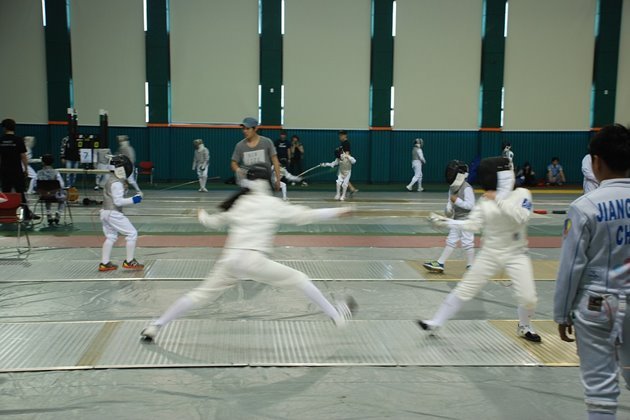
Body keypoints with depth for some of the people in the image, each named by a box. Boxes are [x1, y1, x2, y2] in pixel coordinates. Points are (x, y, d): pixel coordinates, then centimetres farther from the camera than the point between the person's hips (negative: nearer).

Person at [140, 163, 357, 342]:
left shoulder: (237, 203, 14)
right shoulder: (272, 204, 1)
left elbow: (213, 222, 26)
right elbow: (304, 216, -2)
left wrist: (201, 215, 50)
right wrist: (338, 211, 3)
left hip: (230, 259, 5)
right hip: (253, 260, -5)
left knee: (199, 295, 16)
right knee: (299, 279, 9)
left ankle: (154, 328, 18)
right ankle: (337, 315, 14)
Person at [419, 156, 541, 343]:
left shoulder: (522, 194, -11)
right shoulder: (484, 200, -3)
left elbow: (521, 217, -28)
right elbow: (473, 225, -7)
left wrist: (498, 200, -30)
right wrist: (446, 222, -17)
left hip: (516, 255, -2)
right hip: (489, 254, 2)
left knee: (528, 298, -8)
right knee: (464, 289, 1)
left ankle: (524, 327, 25)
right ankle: (435, 323, 10)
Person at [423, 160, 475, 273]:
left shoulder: (467, 188, -19)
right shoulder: (452, 188, 4)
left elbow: (470, 205, -22)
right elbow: (450, 202, 8)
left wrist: (457, 200, -24)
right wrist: (448, 209, -12)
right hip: (456, 218, 8)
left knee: (467, 242, 0)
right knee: (451, 241, 12)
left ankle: (471, 266, 12)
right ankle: (440, 264, 16)